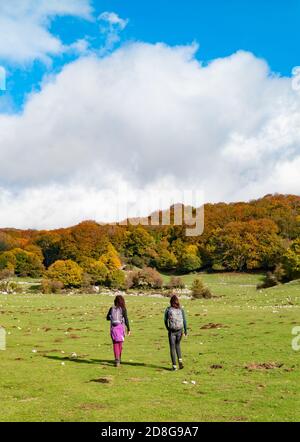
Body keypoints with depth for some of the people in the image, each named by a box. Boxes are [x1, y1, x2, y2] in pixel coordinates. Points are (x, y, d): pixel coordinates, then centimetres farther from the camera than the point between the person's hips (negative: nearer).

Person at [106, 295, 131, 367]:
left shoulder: (112, 309, 2)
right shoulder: (123, 309, -6)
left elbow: (108, 318, 11)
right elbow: (126, 320, -8)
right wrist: (128, 329, -3)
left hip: (113, 328, 1)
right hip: (120, 327, -1)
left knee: (115, 343, 2)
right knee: (120, 343, 15)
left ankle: (117, 359, -12)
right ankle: (118, 358, 26)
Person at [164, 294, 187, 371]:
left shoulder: (168, 309, -3)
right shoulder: (181, 309, 0)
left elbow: (165, 320, 3)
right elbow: (184, 320, -5)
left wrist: (168, 328, 19)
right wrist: (186, 330, -5)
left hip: (172, 331, -2)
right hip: (179, 330, 2)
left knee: (172, 348, 7)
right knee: (177, 345, 24)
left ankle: (174, 365, 5)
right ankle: (180, 360, 8)